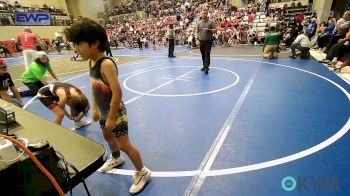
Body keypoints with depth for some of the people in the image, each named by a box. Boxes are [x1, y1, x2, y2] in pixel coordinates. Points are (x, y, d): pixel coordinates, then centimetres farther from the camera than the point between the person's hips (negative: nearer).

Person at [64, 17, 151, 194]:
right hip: (103, 112, 9)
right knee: (107, 136, 28)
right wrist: (94, 108, 13)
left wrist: (111, 118, -23)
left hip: (115, 112, -9)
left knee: (124, 144, 1)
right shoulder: (91, 62, 1)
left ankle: (142, 173, 22)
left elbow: (117, 92, -30)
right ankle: (116, 158, 56)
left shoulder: (106, 64, -27)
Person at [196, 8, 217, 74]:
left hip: (208, 41, -4)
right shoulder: (199, 23, 10)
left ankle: (206, 67, -12)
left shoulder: (211, 22, -1)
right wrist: (198, 37, 1)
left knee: (207, 54, -10)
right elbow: (197, 31, 16)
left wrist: (209, 30, -19)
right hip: (201, 41, 4)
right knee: (203, 54, 10)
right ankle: (204, 65, 24)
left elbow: (215, 30, -4)